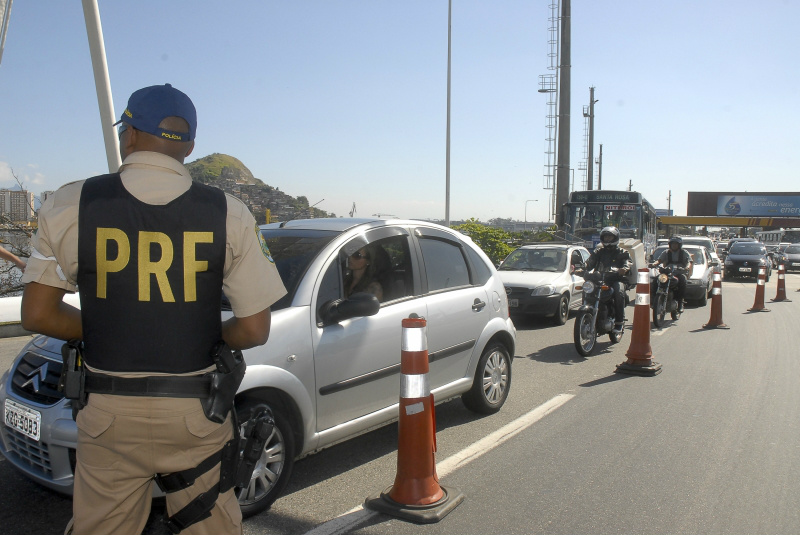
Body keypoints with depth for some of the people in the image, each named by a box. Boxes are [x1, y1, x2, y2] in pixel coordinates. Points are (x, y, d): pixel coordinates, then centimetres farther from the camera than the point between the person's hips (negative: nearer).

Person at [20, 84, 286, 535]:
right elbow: (254, 330, -6)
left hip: (108, 412, 1)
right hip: (196, 413, 0)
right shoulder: (229, 214, -7)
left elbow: (38, 315, 0)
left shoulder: (71, 205, -5)